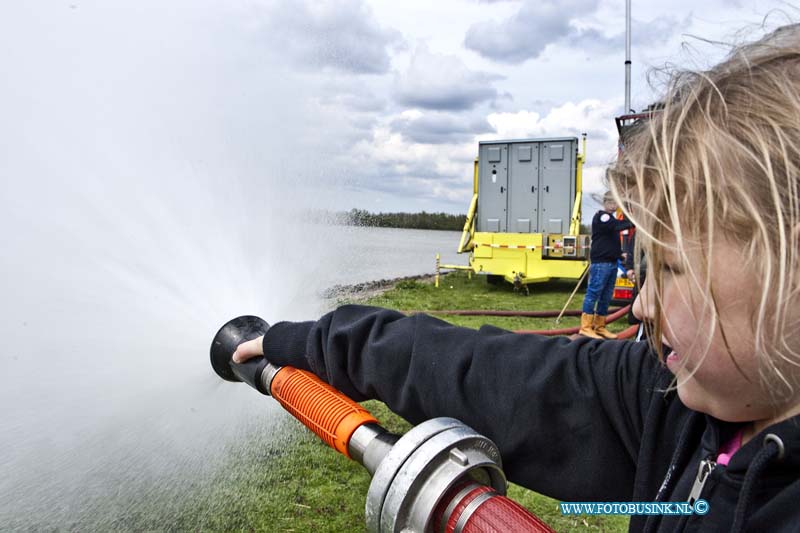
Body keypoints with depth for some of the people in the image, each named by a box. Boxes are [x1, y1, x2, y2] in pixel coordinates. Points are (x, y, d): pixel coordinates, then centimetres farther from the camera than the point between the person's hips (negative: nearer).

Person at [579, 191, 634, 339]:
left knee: (606, 297, 10)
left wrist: (620, 253, 15)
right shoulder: (600, 217, -8)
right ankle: (585, 327, -6)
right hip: (600, 262, -9)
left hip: (612, 262, 9)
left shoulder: (610, 218, 22)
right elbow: (618, 225, -24)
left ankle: (600, 327, 17)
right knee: (593, 293, -8)